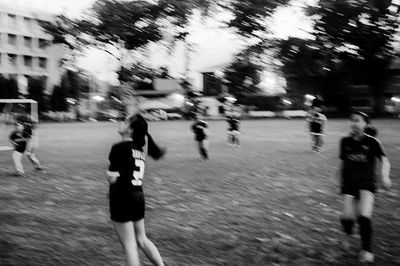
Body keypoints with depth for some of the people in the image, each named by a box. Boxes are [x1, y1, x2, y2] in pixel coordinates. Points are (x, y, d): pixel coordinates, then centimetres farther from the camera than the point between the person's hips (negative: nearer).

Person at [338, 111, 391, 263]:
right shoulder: (345, 142, 4)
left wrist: (384, 176, -32)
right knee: (347, 217, -9)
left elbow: (384, 160, -14)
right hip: (349, 183, 2)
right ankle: (348, 233, 29)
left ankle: (367, 250, 0)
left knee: (364, 216, -19)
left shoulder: (371, 142, -5)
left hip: (367, 183, -2)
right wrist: (342, 182, 17)